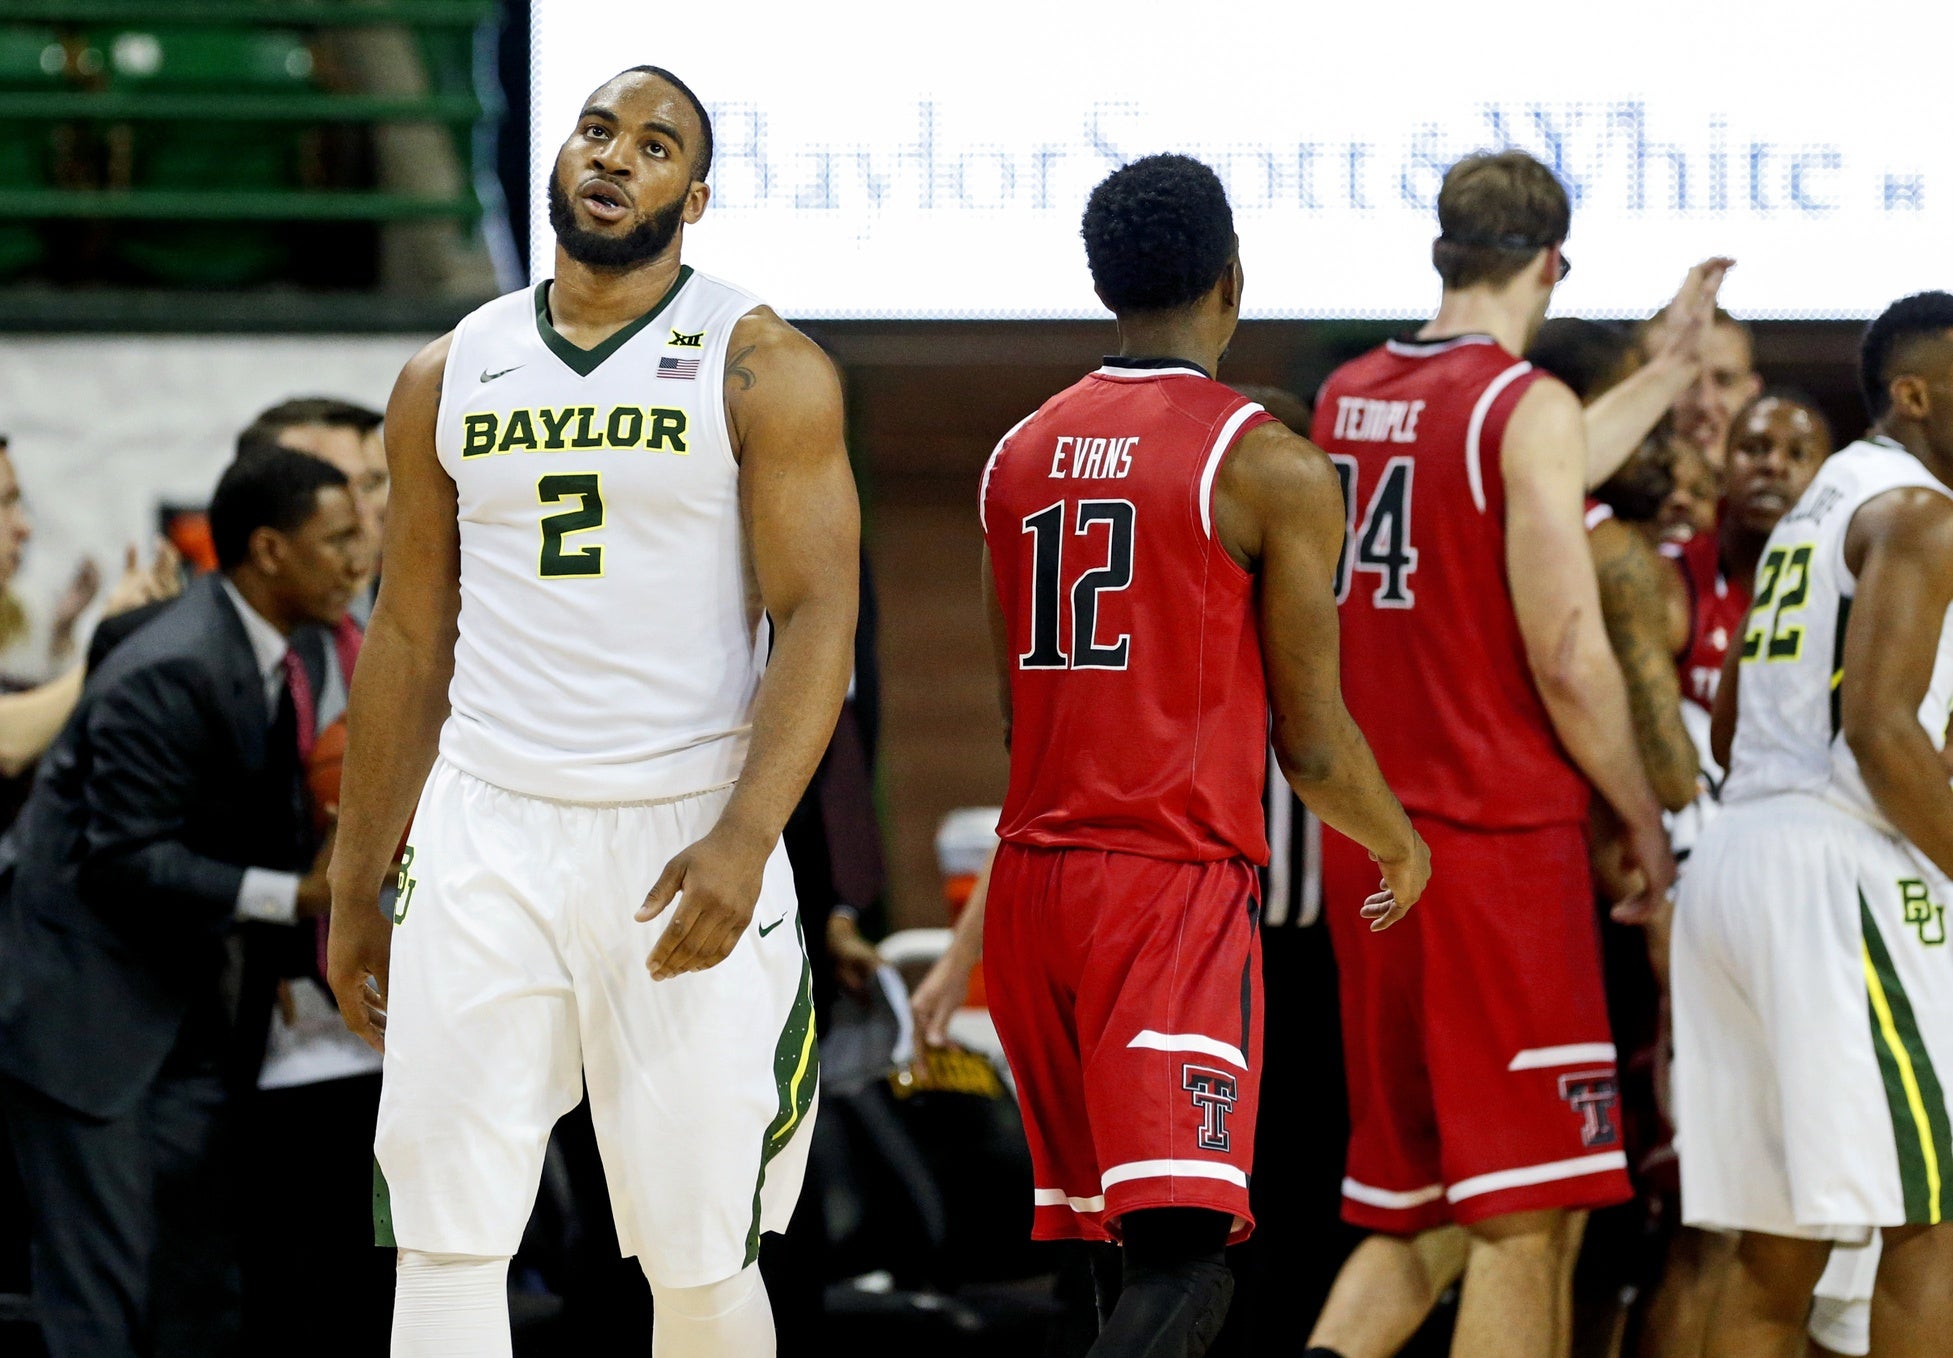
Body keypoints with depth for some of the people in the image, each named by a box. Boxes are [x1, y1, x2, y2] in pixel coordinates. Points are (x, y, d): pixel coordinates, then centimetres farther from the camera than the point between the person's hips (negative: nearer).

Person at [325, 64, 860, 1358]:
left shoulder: (764, 370, -1)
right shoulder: (449, 378, 11)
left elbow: (818, 616, -9)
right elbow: (408, 643, 16)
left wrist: (745, 838, -23)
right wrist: (354, 891, 14)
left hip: (685, 848, -3)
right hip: (486, 838, 3)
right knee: (446, 1244, -4)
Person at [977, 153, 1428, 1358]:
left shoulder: (1017, 456, 11)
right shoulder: (1273, 469, -8)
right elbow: (1313, 746, -5)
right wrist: (1402, 847, 15)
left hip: (1032, 879, 7)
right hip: (1180, 890, -7)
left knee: (1123, 1243, 17)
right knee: (1183, 1260, -14)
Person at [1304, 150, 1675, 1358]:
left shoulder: (1349, 397, 11)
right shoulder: (1530, 406, -11)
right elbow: (1569, 659, -16)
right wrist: (1646, 824, -3)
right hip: (1500, 844, -7)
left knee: (1409, 1208, 14)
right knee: (1528, 1212, -3)